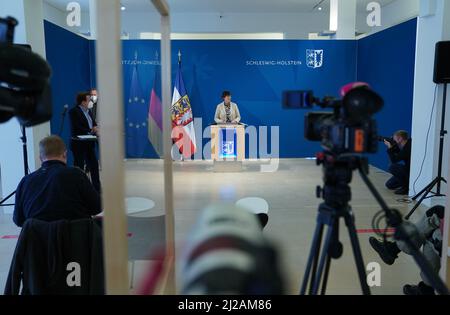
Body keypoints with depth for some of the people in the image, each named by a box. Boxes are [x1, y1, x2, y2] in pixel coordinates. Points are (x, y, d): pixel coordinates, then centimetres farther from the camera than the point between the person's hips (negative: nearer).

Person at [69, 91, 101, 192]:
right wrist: (91, 131, -20)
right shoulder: (74, 112, -10)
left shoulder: (88, 111, 13)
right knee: (79, 168, 2)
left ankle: (97, 189, 18)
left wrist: (96, 128, -8)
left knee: (94, 165, 9)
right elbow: (76, 129, -19)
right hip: (79, 145, -8)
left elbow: (94, 123, 14)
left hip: (89, 144, 8)